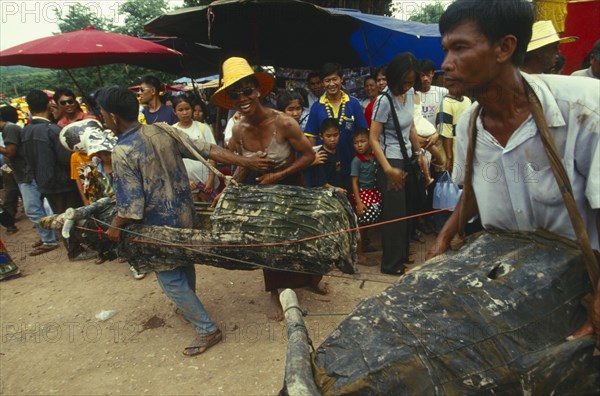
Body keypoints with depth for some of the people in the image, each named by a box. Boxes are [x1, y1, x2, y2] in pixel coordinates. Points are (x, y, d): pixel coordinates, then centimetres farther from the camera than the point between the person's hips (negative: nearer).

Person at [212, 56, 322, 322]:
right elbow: (244, 165, 1)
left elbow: (309, 156, -20)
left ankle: (308, 277, 42)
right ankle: (275, 294, 31)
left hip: (291, 185, -3)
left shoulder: (283, 123, -27)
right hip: (259, 188, 3)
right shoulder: (238, 131, -13)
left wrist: (278, 175, -26)